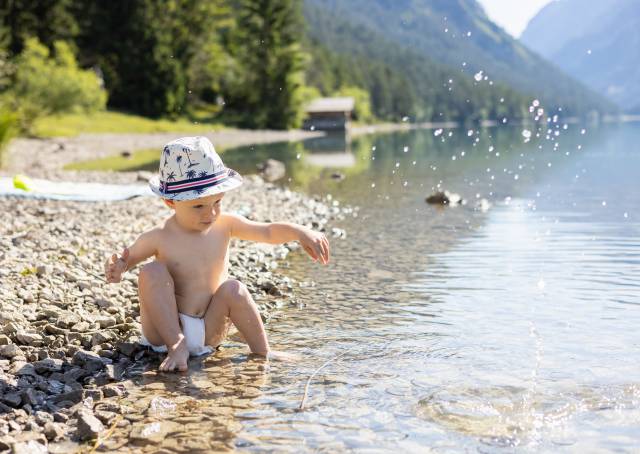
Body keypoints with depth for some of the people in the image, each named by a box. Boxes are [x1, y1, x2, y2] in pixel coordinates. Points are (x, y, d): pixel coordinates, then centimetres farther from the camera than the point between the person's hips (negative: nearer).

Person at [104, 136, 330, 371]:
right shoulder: (158, 238, -13)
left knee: (233, 289, -24)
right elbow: (126, 259, 2)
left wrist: (301, 232, -17)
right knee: (152, 272, -23)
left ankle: (263, 353, -10)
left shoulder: (224, 225, -5)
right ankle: (176, 346, -21)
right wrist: (116, 269, -21)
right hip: (164, 332, -2)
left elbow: (269, 231, 0)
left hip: (209, 333, 2)